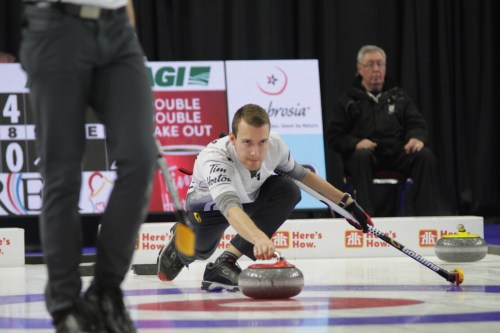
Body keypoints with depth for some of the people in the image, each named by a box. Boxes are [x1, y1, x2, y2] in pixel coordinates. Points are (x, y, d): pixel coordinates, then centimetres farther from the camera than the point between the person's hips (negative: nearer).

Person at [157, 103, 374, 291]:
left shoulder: (275, 146, -29)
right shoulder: (214, 158, -44)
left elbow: (301, 174, -6)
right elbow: (229, 206, -61)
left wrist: (346, 201, -4)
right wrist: (259, 238, -80)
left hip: (249, 197, 2)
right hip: (210, 203, -2)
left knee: (289, 191, -23)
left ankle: (225, 264, -25)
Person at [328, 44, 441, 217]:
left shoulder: (398, 96, 20)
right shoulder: (348, 101, 11)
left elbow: (417, 124, 14)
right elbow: (335, 137, 5)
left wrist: (417, 138, -12)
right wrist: (356, 143, -18)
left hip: (397, 153, 2)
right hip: (366, 152, -2)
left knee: (425, 155, -26)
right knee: (361, 156, -38)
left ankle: (427, 214, -25)